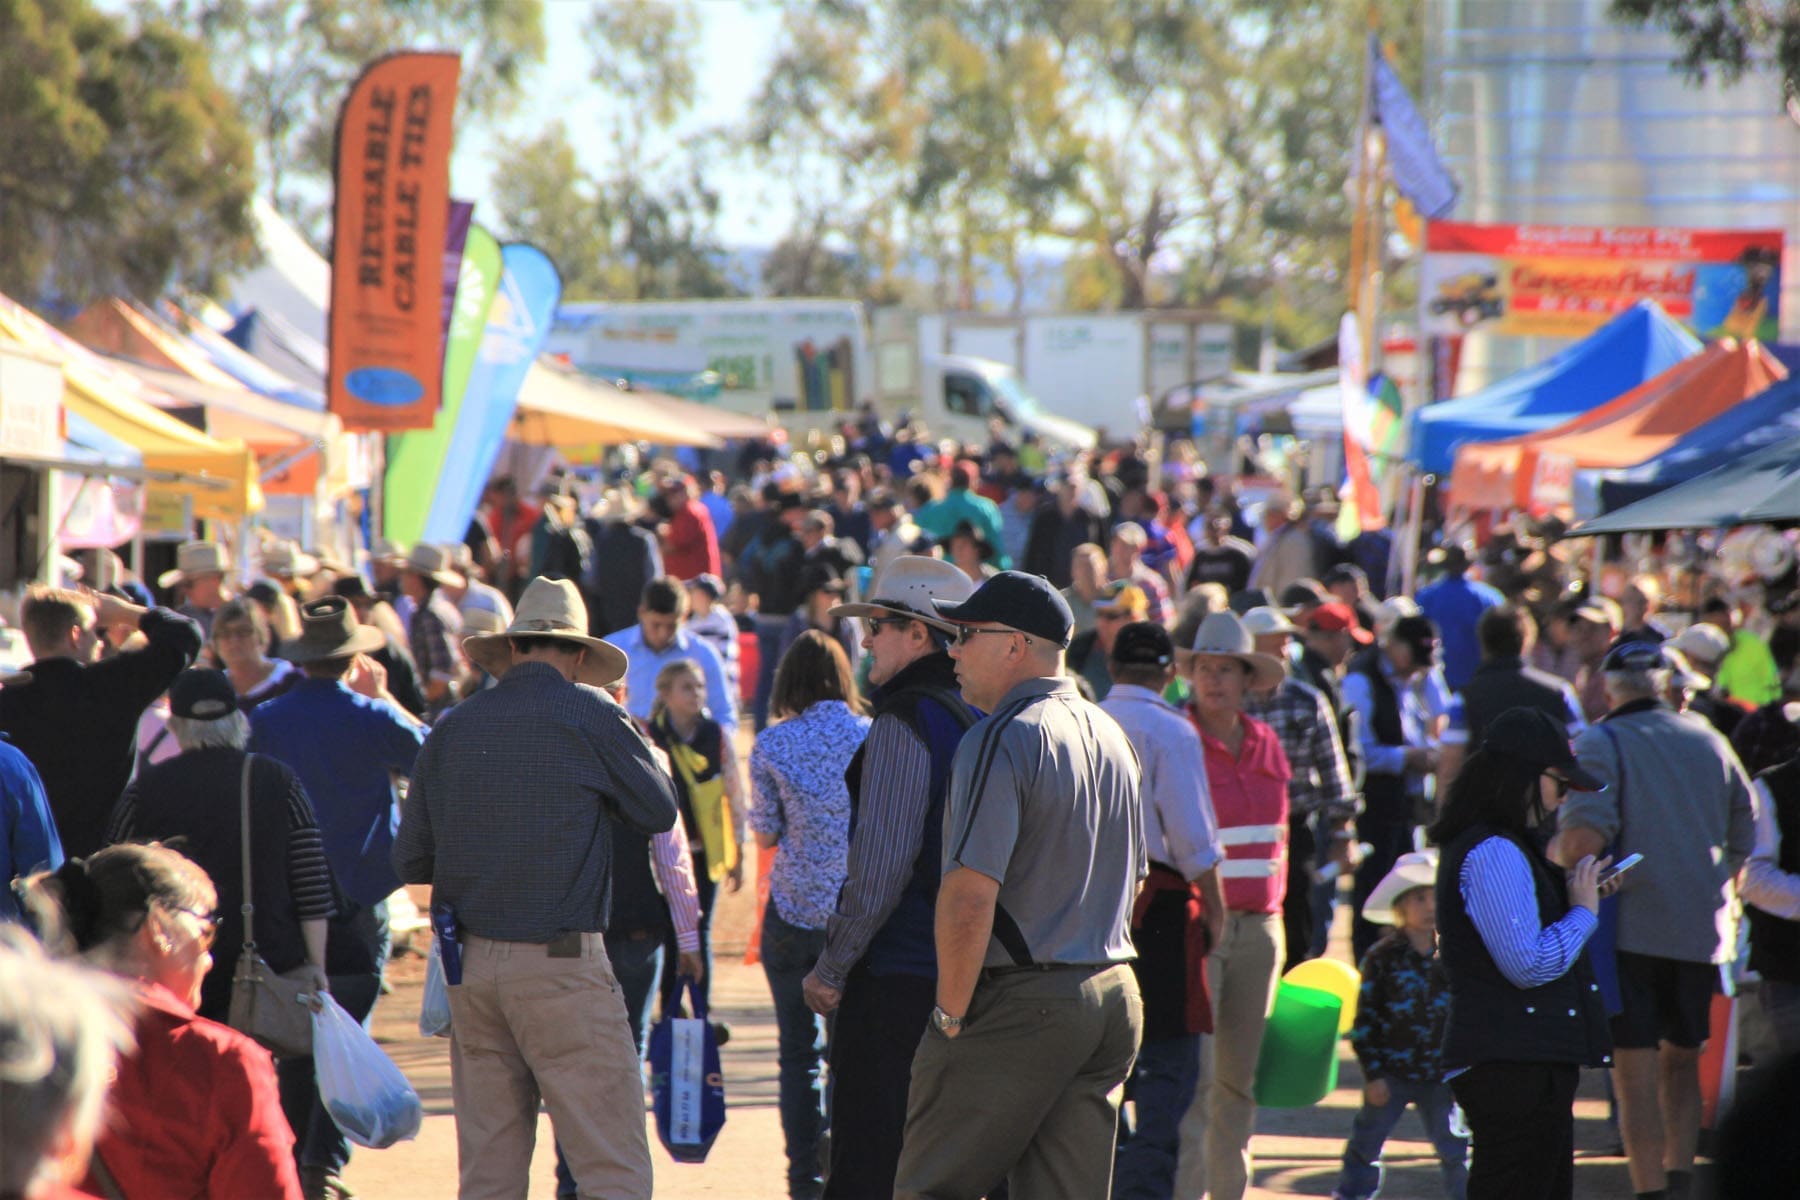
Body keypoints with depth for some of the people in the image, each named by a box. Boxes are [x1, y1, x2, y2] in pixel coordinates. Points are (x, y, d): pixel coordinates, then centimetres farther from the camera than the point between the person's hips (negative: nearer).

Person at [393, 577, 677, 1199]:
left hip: (470, 963, 5)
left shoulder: (453, 727, 7)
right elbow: (660, 811, 7)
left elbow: (410, 860, 10)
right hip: (562, 962, -5)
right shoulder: (591, 715, -5)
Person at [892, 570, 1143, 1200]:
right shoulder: (1112, 737, 15)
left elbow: (970, 894, -20)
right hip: (1114, 1000, 8)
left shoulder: (1001, 740, -13)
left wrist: (951, 1013, -13)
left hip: (1020, 1005, -8)